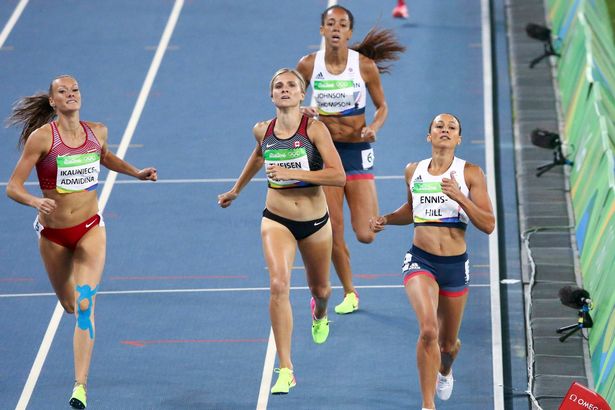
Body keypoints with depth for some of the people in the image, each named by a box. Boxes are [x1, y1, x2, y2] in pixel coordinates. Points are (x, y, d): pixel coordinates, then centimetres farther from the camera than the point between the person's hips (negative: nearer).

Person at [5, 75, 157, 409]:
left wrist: (137, 173, 14)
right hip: (53, 234, -1)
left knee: (84, 305, -17)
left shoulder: (97, 132, -2)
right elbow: (13, 187, -15)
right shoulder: (41, 137, -14)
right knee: (69, 305, 17)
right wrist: (36, 202, -34)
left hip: (90, 230, 1)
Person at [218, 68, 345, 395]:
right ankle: (285, 370, -21)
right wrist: (236, 190, 33)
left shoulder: (314, 128, -14)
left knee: (320, 289, 20)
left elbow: (338, 175, -22)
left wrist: (292, 173, -28)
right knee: (279, 285, -22)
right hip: (276, 220, 1)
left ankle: (320, 315, 61)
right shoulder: (263, 131, -2)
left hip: (315, 222, -1)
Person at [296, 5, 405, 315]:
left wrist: (374, 127, -16)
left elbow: (382, 106, 4)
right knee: (334, 233, 1)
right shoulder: (308, 65, -5)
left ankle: (372, 210, 29)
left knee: (366, 235, -8)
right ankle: (349, 293, 21)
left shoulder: (365, 65, -8)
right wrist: (302, 111, -15)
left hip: (357, 150, -1)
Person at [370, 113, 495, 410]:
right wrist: (386, 219, 7)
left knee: (447, 343, 16)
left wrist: (460, 197, -22)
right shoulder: (414, 171, 5)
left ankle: (444, 371, 54)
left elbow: (488, 225, -9)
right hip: (420, 260, 0)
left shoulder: (470, 173, -4)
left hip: (455, 264, 0)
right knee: (428, 329, -25)